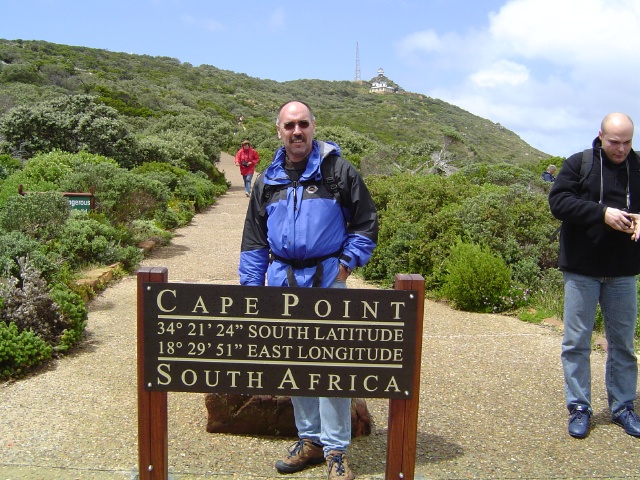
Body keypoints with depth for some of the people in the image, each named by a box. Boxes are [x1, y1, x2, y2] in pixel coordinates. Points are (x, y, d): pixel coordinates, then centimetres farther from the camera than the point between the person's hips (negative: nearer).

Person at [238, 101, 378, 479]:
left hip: (327, 280, -4)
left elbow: (367, 223, 2)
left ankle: (336, 449, 9)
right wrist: (251, 285, 8)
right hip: (282, 281, 5)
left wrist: (347, 262, -8)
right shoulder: (268, 181, 11)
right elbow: (254, 241, 14)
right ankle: (310, 439, 26)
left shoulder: (339, 170, -1)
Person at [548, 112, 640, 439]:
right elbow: (558, 201, -11)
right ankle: (579, 408, 15)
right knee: (577, 341, 3)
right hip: (581, 268, -2)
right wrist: (602, 212, -21)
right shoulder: (578, 164, -1)